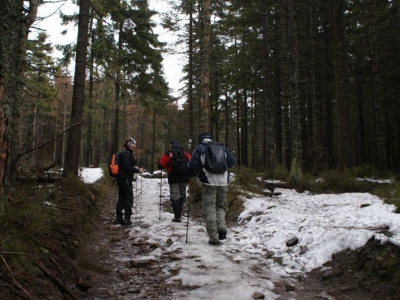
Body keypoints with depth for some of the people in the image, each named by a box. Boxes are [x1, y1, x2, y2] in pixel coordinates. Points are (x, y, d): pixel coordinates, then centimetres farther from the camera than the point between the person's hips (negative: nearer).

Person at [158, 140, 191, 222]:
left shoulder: (167, 153, -3)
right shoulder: (185, 153, 8)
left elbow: (160, 166, -3)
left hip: (174, 179, -4)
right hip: (184, 178, 4)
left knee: (175, 196, 0)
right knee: (182, 195, 15)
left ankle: (177, 216, -7)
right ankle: (179, 214, 18)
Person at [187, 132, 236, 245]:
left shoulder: (199, 149, 3)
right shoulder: (222, 147, 14)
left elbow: (192, 167, -4)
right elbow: (232, 162, 16)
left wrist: (190, 175, 17)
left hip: (208, 182, -3)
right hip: (223, 182, 4)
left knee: (210, 208, 2)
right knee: (221, 206, 20)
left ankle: (213, 237, 0)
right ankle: (222, 228, -1)